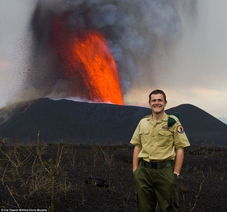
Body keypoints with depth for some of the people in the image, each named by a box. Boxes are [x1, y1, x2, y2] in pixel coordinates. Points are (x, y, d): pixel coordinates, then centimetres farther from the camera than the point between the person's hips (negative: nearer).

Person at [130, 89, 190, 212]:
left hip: (164, 170, -3)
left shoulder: (173, 122, 0)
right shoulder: (143, 122, 11)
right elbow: (137, 147, 13)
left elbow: (180, 149, -2)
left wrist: (176, 173, -8)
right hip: (143, 170, 4)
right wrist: (135, 170, 6)